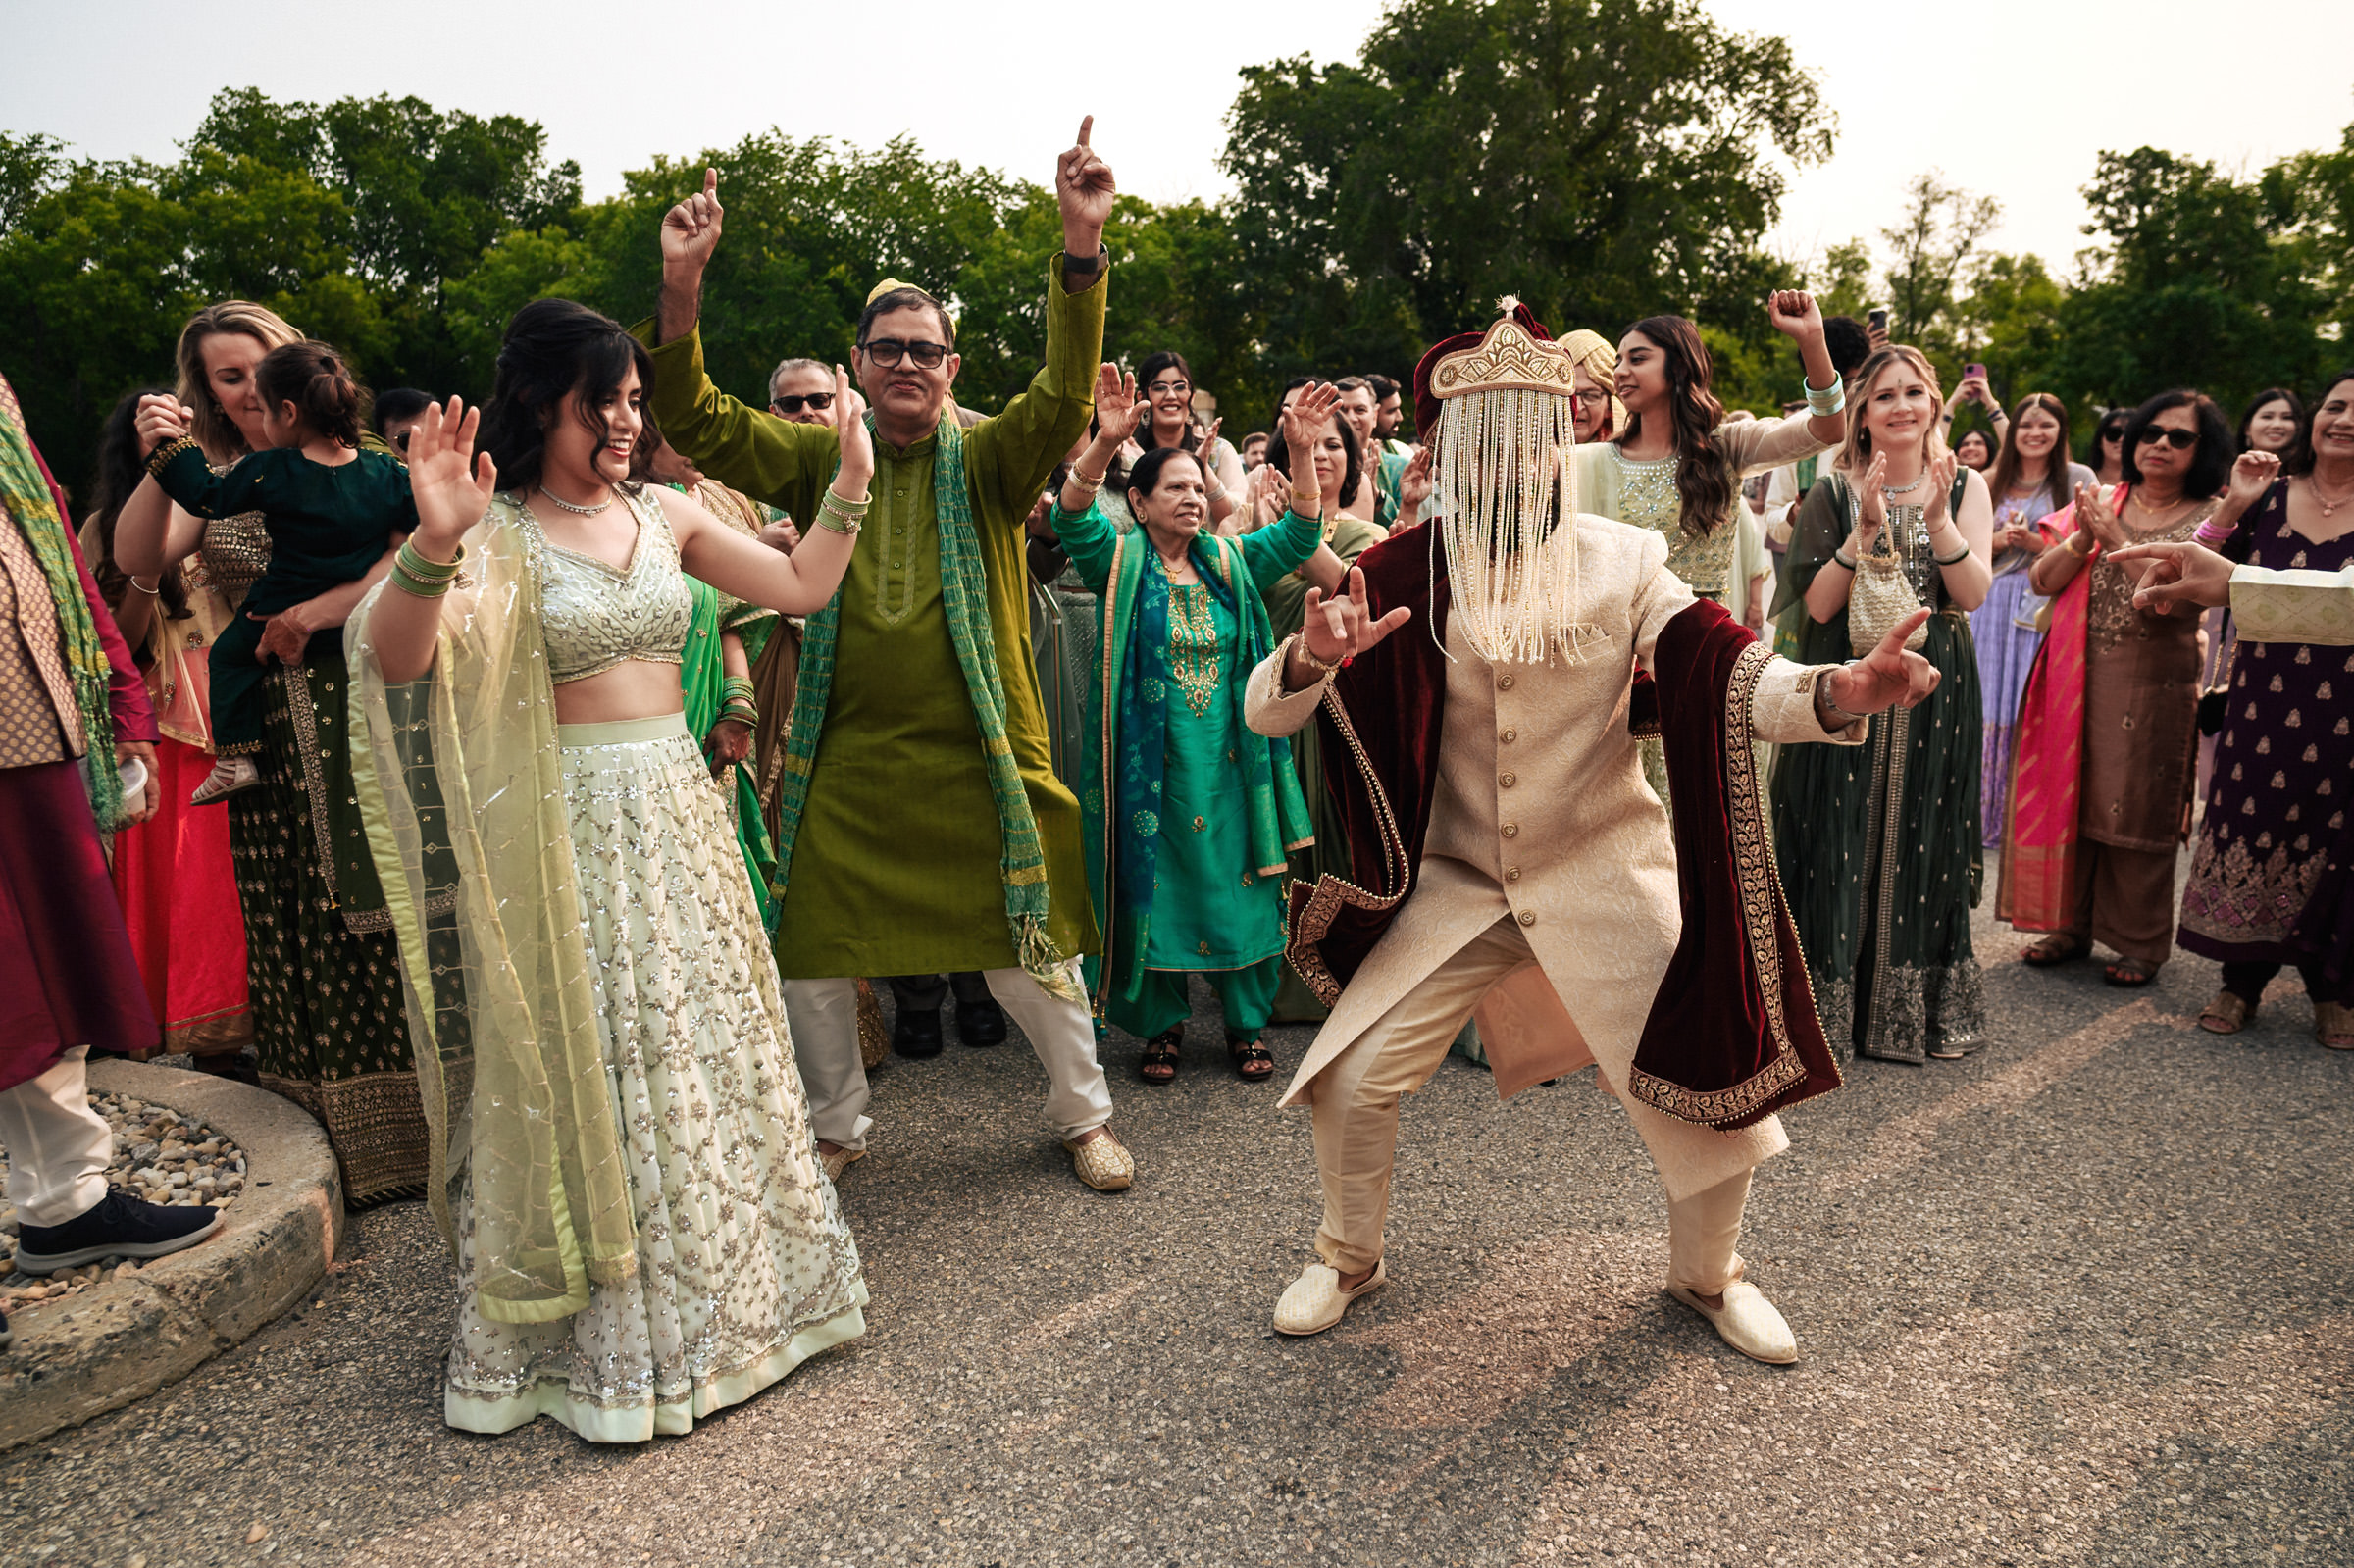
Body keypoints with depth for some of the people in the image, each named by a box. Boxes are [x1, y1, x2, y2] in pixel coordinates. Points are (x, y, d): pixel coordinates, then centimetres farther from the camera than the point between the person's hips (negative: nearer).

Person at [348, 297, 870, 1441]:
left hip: (678, 810, 5)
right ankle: (604, 1341, 24)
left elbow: (800, 588, 11)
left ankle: (716, 1296, 35)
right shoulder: (499, 532, -9)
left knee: (705, 1049, 14)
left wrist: (849, 484, 5)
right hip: (564, 826, -5)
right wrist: (434, 546, -40)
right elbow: (394, 659, -25)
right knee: (586, 1070, 4)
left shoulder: (663, 514, 7)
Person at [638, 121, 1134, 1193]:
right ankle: (837, 1127, 35)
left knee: (1028, 953, 8)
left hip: (977, 760, -2)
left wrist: (1082, 248, -29)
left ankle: (1085, 1115, 31)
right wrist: (682, 286, -19)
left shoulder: (988, 460, 0)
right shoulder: (820, 459, 5)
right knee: (809, 958, 11)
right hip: (844, 761, 2)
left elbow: (1064, 398, -17)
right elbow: (696, 422, -4)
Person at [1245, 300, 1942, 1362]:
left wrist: (1839, 691, -37)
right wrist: (1310, 657, -35)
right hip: (1453, 883, 1)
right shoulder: (1401, 575, -9)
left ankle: (1707, 1276, 31)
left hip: (1607, 877, 0)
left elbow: (1732, 679, -15)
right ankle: (1348, 1258, 28)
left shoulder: (1620, 560, -9)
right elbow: (1263, 712, -11)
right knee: (1351, 1081, -4)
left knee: (1722, 1089, -2)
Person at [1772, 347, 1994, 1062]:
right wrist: (1867, 528, -18)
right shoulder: (1834, 491, 0)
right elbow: (1818, 603, -8)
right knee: (1839, 841, -1)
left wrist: (1937, 518, -17)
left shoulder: (1965, 487, 6)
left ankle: (1916, 1007, 20)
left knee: (1921, 843, 7)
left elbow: (1973, 596, -5)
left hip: (1933, 692, 2)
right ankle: (1827, 1002, 11)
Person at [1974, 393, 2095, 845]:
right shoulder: (1992, 483, 13)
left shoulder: (2079, 478, 3)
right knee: (1990, 708, 2)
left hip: (2047, 608, -3)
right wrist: (2001, 540, -6)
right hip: (1994, 606, 3)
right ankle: (1987, 813, 11)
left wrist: (2033, 541, -13)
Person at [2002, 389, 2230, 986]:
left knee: (2136, 810, 1)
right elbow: (2042, 580, 2)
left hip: (2153, 682, -3)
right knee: (2069, 795, 6)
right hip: (2076, 677, 3)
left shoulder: (2209, 518, 1)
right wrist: (2084, 539, -13)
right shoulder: (2099, 502, 10)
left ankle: (2139, 942, 14)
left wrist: (2116, 539, -15)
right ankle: (2071, 925, 19)